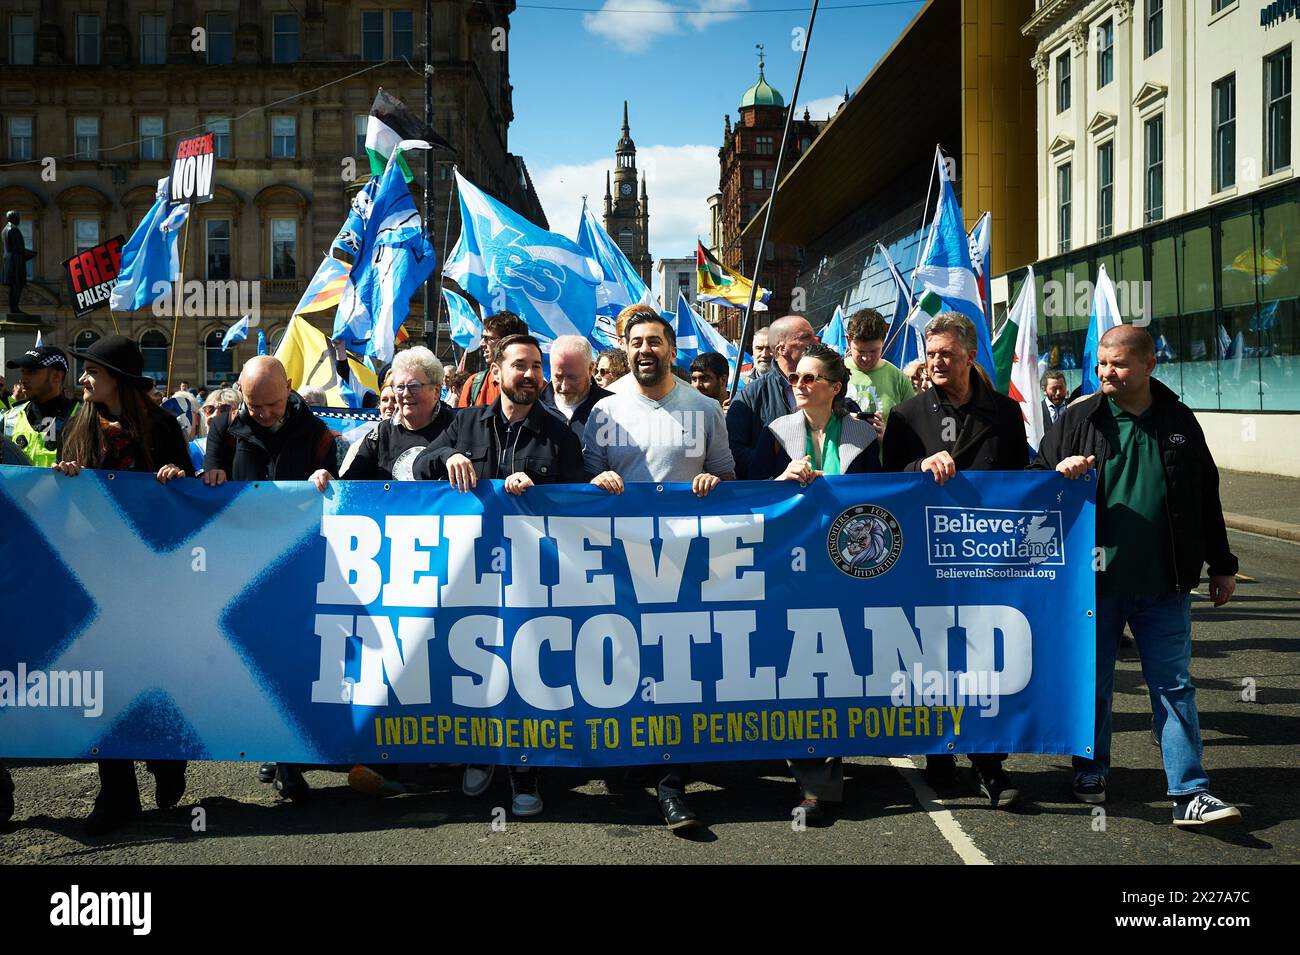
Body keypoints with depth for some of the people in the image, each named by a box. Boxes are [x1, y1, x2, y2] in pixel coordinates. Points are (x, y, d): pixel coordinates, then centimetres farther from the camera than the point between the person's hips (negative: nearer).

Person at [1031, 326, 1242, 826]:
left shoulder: (1179, 422, 6)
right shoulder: (1078, 419, 1)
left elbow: (1206, 497, 13)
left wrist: (1222, 565, 14)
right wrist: (1059, 472, -19)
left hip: (1164, 584, 1)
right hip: (1095, 579, 0)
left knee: (1174, 687, 2)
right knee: (1092, 682, 10)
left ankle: (1189, 793, 5)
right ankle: (1091, 771, 27)